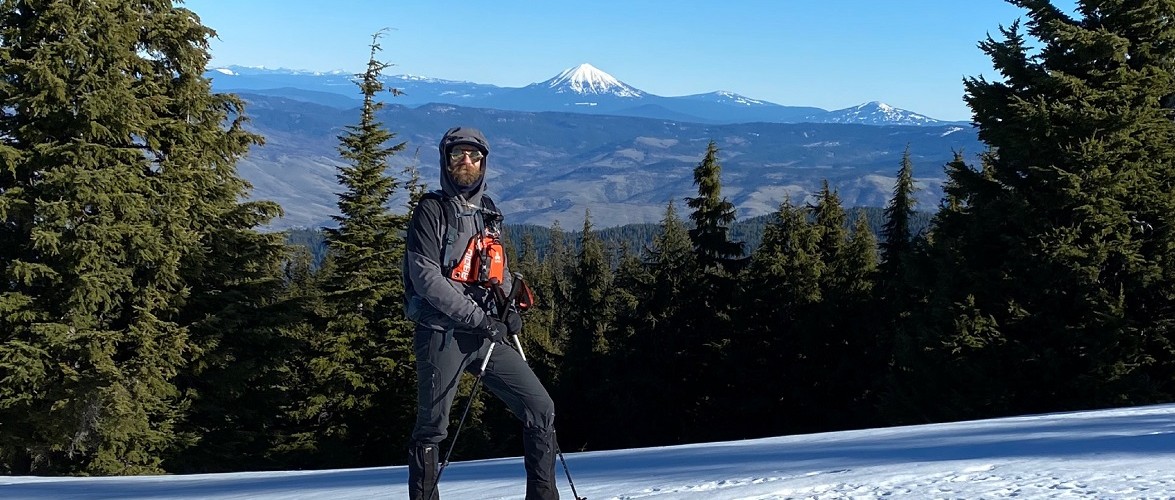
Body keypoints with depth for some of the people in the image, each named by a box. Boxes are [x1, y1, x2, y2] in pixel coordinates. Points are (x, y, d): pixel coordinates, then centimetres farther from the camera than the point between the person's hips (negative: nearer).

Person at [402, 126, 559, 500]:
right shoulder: (432, 211, -4)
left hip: (486, 336, 6)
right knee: (432, 428, 2)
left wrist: (506, 310, 4)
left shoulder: (487, 215, 16)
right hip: (443, 333, -6)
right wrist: (478, 317, -18)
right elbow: (426, 278, -14)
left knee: (541, 408, 0)